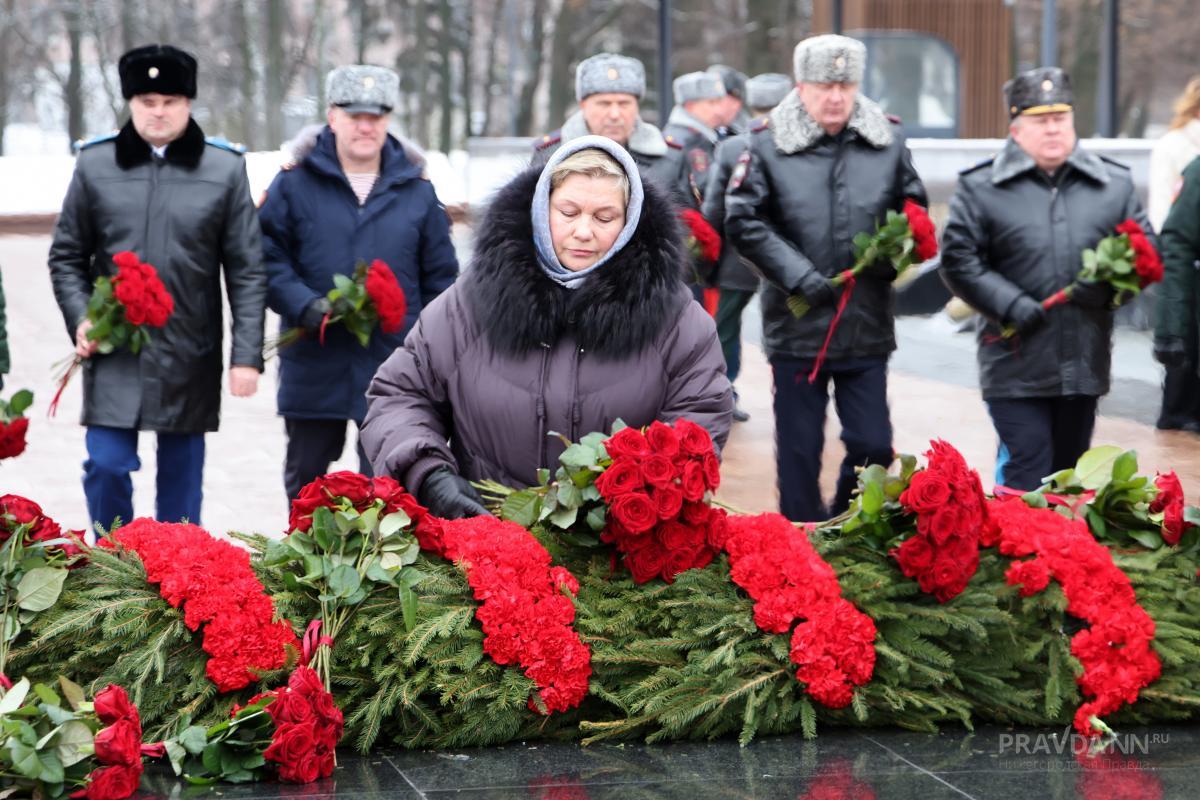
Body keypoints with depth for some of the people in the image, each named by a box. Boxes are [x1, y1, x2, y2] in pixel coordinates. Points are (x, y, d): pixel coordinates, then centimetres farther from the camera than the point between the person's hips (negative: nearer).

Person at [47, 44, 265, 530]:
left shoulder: (225, 169, 1)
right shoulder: (95, 165, 4)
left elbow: (247, 270, 1)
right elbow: (66, 257, 11)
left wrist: (247, 354, -5)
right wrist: (80, 318, -5)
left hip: (190, 359, 0)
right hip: (113, 355, 0)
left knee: (182, 479, 8)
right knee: (107, 467, -5)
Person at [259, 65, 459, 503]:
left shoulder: (417, 191, 7)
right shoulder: (295, 183, 1)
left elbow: (440, 275, 11)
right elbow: (268, 258, -2)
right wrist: (305, 306, -17)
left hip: (392, 364, 0)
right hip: (313, 364, 0)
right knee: (306, 474, 14)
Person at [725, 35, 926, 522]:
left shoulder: (888, 143, 3)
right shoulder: (768, 145, -4)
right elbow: (743, 222, -7)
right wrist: (799, 276, -15)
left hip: (868, 327, 2)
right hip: (796, 326, -2)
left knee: (873, 445, 5)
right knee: (800, 449, 6)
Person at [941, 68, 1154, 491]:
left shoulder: (1114, 184, 9)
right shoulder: (981, 189, 0)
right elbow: (958, 260, -3)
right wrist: (1009, 304, -14)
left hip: (1086, 362, 4)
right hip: (1017, 366, -4)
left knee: (1069, 469, 14)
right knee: (1026, 471, -10)